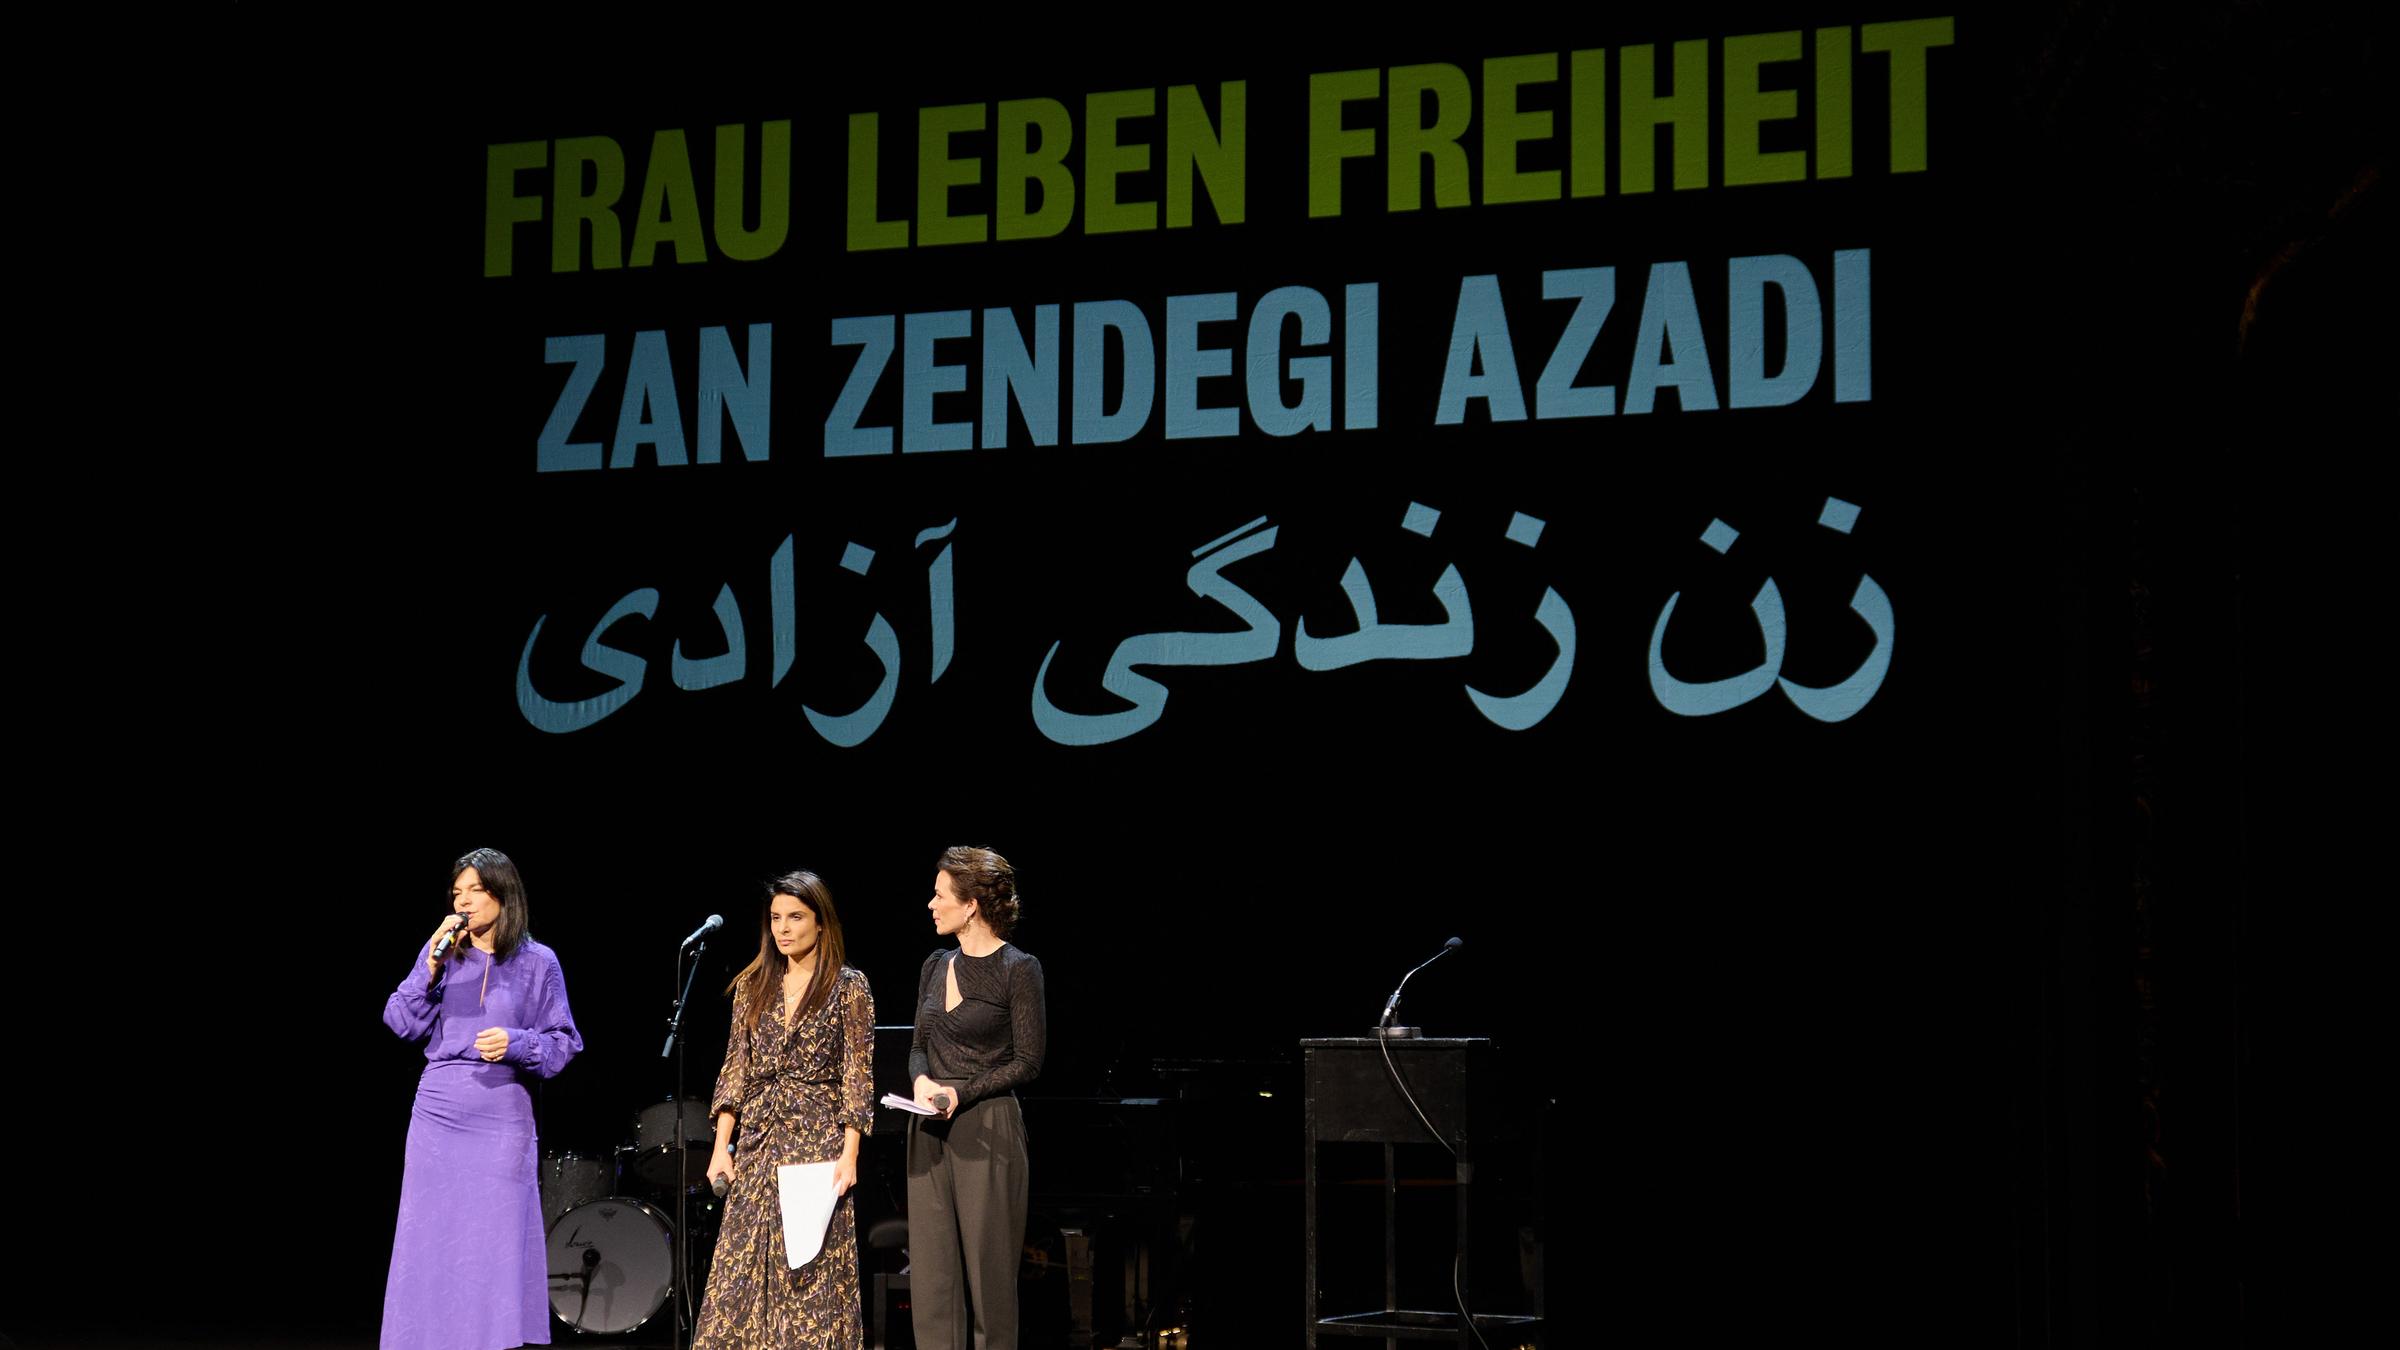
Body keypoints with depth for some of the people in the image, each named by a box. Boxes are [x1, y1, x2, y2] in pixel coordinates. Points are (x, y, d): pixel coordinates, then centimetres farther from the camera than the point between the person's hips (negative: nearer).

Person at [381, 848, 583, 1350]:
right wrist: (432, 965, -10)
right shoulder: (440, 951, 7)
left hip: (502, 1121, -2)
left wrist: (517, 1043, -17)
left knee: (498, 1246, -2)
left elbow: (563, 1042, 1)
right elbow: (401, 1023, 1)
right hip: (439, 1115, 2)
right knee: (432, 1243, 3)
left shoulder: (537, 962, 0)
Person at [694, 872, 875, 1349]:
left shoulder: (849, 987, -1)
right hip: (757, 1140, 4)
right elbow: (736, 1070, 11)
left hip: (818, 1139, -4)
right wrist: (721, 1145, 3)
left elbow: (858, 1076, -4)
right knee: (744, 1270, 1)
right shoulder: (752, 986, 10)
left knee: (813, 1273, -4)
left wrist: (849, 1155, -12)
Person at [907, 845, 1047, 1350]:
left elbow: (1027, 1062, -8)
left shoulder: (1017, 969, -7)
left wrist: (961, 1093, -15)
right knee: (931, 1276, 3)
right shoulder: (937, 966, 12)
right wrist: (922, 1080, -5)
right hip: (931, 1133, 6)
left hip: (987, 1129, -6)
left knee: (989, 1274, -2)